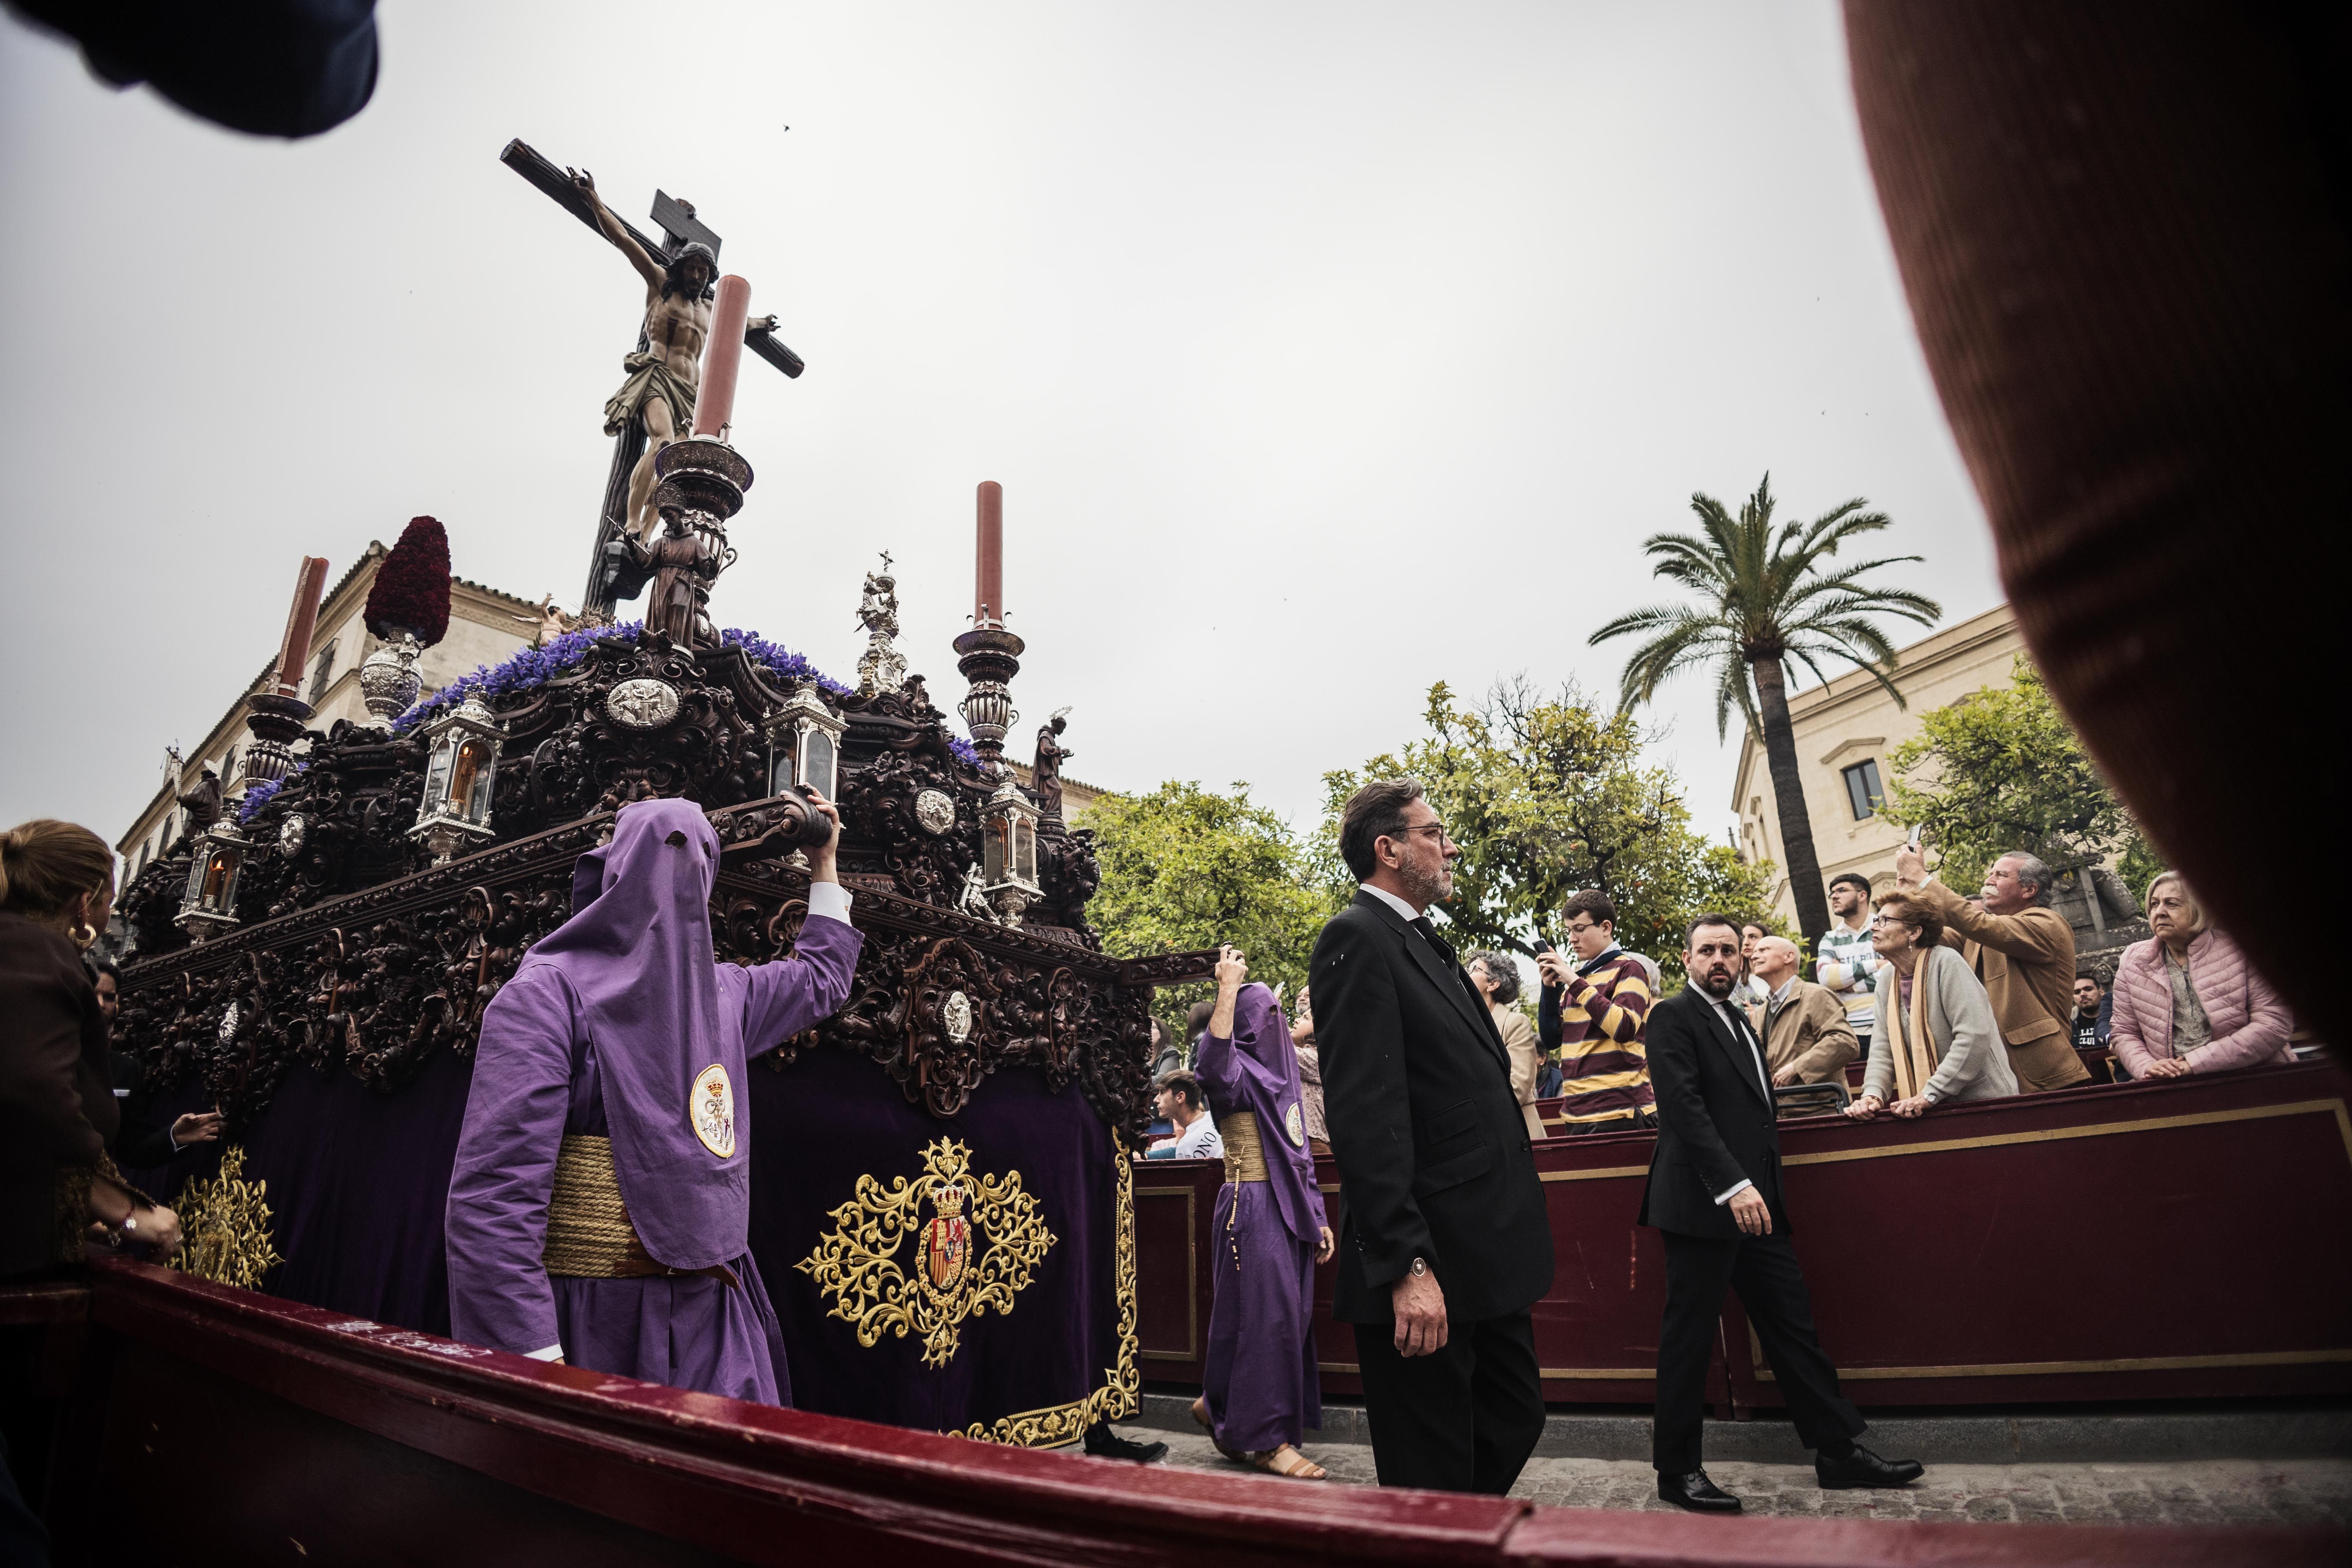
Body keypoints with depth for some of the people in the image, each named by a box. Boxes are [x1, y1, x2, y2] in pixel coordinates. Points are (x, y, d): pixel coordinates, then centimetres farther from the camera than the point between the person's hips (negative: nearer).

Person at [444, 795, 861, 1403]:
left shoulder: (721, 993, 10)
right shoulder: (550, 993, -11)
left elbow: (821, 980, 29)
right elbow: (492, 1198, -18)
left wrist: (824, 865, 30)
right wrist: (533, 1358, -24)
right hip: (600, 1323, -6)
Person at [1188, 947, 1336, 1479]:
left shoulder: (1281, 1078, 18)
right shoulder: (1239, 1075, -9)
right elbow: (1212, 1068, -36)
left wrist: (1318, 1217, 17)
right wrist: (1228, 988, -33)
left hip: (1290, 1208, 9)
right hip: (1253, 1206, -9)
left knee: (1291, 1315, 11)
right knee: (1266, 1314, -6)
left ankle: (1220, 1407, 26)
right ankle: (1264, 1439, 6)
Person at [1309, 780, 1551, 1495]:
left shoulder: (1425, 944, 16)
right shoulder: (1356, 940, -14)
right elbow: (1364, 1115, -22)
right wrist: (1406, 1266, -26)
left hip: (1488, 1259, 10)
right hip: (1428, 1263, -10)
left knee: (1515, 1424, 20)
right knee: (1433, 1479, 4)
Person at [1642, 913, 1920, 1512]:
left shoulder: (1738, 1019, 19)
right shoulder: (1672, 1017, -9)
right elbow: (1685, 1106, -19)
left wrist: (1756, 1185, 14)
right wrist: (1733, 1185, -26)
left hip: (1753, 1201, 9)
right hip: (1703, 1205, -8)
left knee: (1793, 1325, 13)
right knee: (1689, 1339, 0)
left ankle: (1840, 1451, 24)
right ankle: (1677, 1471, 10)